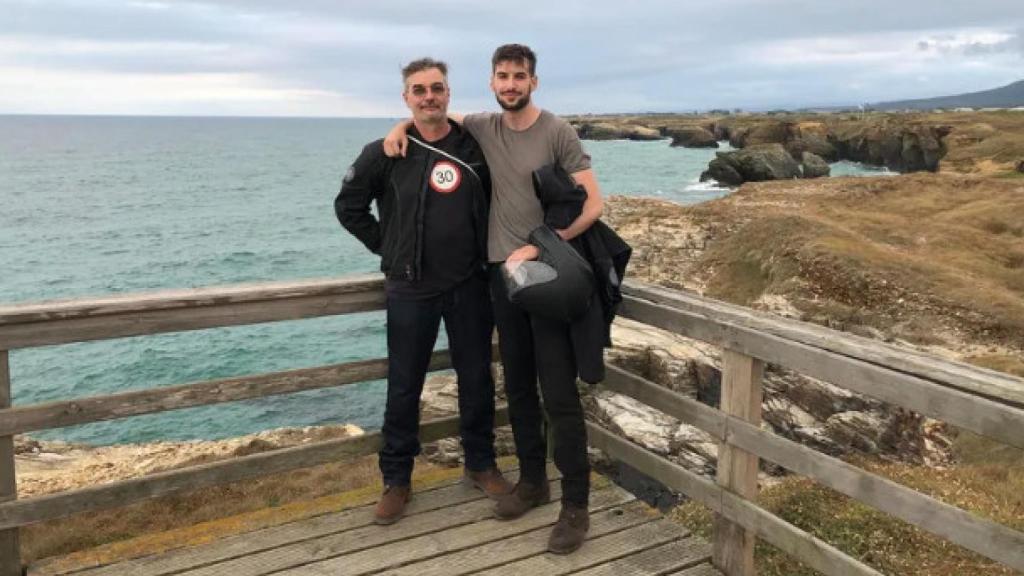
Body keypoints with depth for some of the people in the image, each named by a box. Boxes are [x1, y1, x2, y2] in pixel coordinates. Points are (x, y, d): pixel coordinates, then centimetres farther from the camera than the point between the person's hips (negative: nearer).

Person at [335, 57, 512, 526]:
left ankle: (481, 465, 29)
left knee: (476, 379, 11)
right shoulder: (385, 153, -5)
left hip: (470, 285, 2)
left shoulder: (475, 147, 1)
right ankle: (396, 479, 21)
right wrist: (387, 246, 0)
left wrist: (486, 249, 5)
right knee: (404, 387, 6)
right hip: (410, 289, -2)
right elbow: (348, 207, 3)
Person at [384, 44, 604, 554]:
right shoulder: (483, 128, 7)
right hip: (502, 273, 5)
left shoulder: (557, 133, -8)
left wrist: (537, 248, -18)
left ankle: (575, 505, 5)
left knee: (559, 394, -5)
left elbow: (593, 204, -12)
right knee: (518, 387, 14)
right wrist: (403, 125, 4)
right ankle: (531, 481, 29)